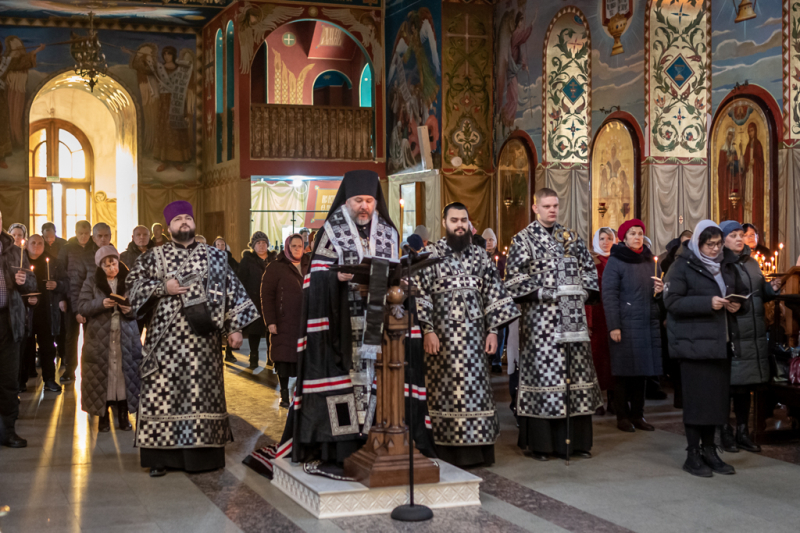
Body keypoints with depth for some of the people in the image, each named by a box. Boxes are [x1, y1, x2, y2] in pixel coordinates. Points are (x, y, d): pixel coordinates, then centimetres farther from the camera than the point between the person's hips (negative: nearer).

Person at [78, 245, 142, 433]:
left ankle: (123, 415, 11)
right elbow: (82, 306, -2)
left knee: (125, 373, -1)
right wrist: (101, 303, -17)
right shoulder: (92, 281, 6)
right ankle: (103, 416, 9)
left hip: (125, 338, 0)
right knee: (101, 375, -2)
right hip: (99, 337, 0)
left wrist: (130, 309, -16)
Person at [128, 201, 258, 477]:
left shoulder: (214, 256, 11)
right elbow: (133, 282, 8)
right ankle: (161, 456, 3)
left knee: (202, 391, -1)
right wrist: (162, 288, -7)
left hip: (202, 337, 0)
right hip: (166, 336, 0)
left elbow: (231, 290, 8)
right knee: (162, 391, -3)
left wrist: (234, 327, 1)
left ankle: (203, 452, 7)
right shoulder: (155, 256, 10)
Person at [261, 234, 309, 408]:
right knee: (284, 358, -2)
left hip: (306, 322, 4)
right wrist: (270, 321, -11)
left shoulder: (308, 266, 14)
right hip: (284, 322, -3)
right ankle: (284, 395, 7)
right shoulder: (275, 267, 0)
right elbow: (266, 295, -4)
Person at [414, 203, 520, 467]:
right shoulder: (431, 254, 1)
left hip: (474, 334, 3)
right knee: (444, 390, -1)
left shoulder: (480, 255, 11)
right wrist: (427, 330, -11)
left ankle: (477, 449, 10)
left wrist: (493, 330, 4)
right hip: (443, 335, -3)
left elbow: (493, 294, 10)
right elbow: (421, 294, -4)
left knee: (476, 388, 2)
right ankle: (447, 452, 5)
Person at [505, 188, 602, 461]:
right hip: (540, 315, -4)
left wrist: (585, 292, 4)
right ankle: (540, 442, 2)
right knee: (542, 369, -5)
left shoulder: (571, 237, 15)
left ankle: (576, 439, 11)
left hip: (572, 315, 5)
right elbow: (513, 278, -5)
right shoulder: (523, 239, 1)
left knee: (576, 371, 4)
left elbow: (589, 269, 20)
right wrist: (539, 292, -14)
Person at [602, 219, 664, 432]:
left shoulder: (649, 260, 15)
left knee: (641, 371, 7)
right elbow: (609, 295, -10)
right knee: (624, 372, -2)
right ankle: (622, 417, 7)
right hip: (626, 325, -5)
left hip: (648, 324, 6)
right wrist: (613, 326, -16)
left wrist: (659, 290, -1)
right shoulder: (615, 262, -4)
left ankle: (637, 415, 15)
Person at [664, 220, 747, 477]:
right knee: (697, 398, -4)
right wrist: (708, 303, -21)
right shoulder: (682, 266, -5)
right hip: (694, 343, -6)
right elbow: (672, 301, -14)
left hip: (721, 342, 6)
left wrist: (736, 304, 2)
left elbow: (740, 292, 26)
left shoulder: (727, 264, 14)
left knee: (718, 397, 8)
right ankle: (693, 455, 5)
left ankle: (709, 450, 19)